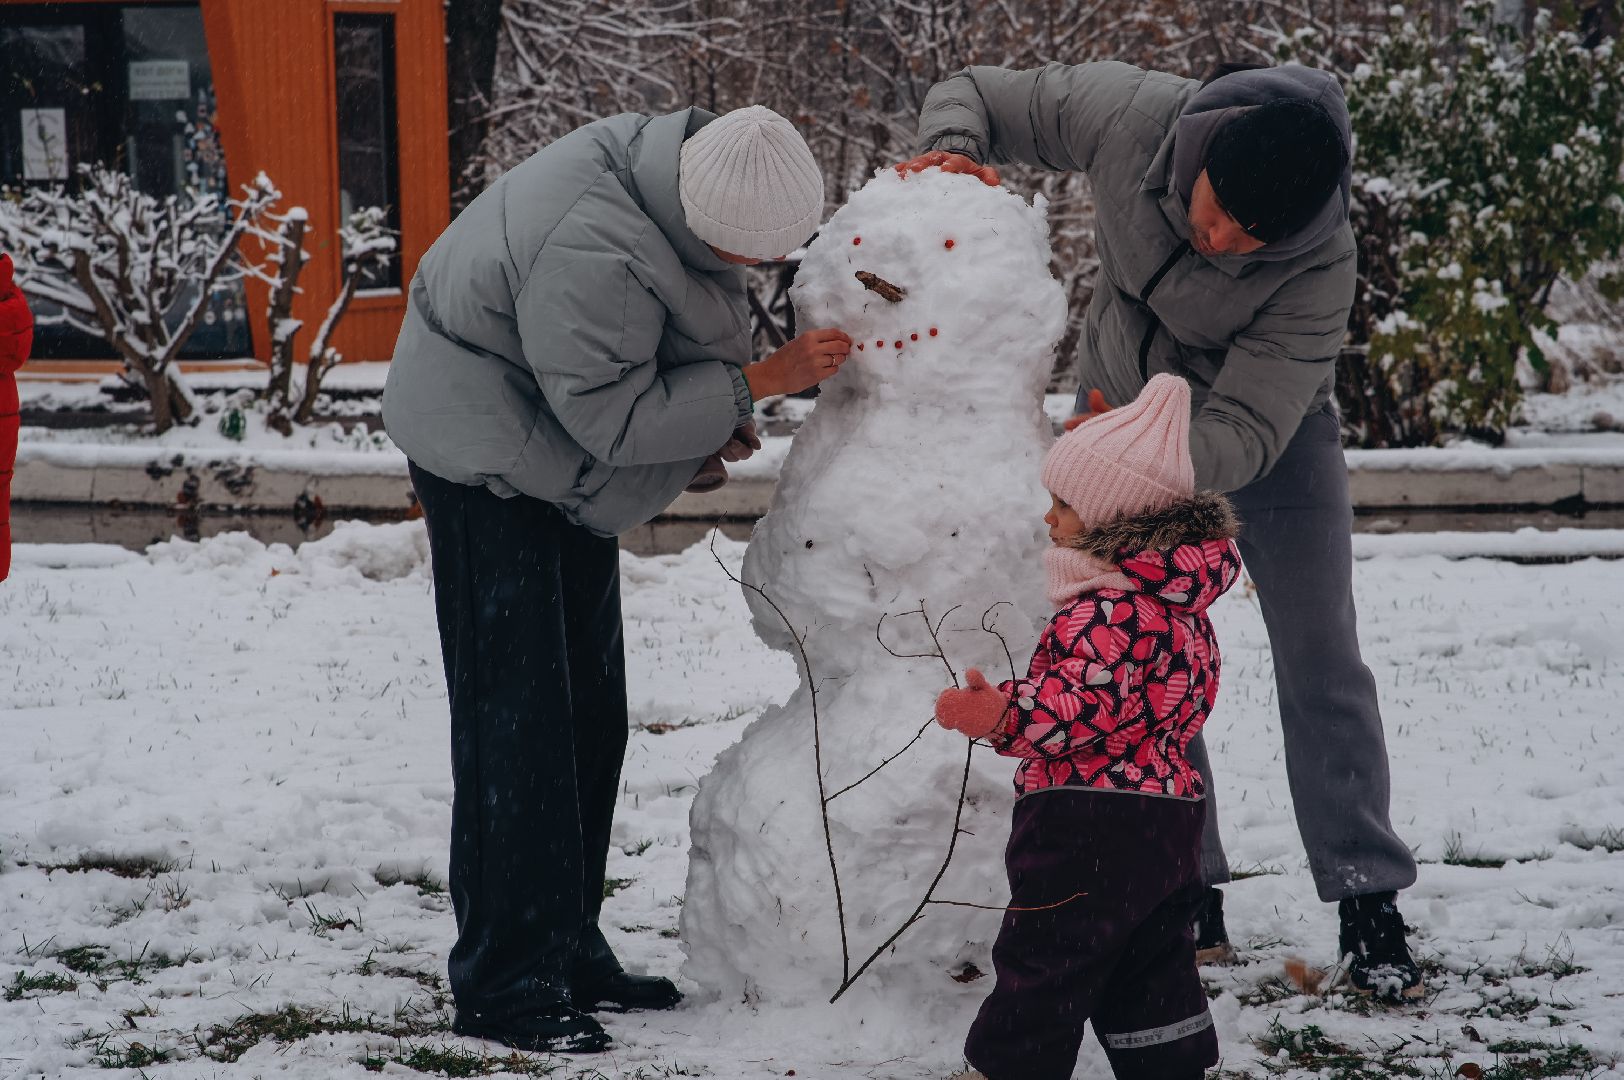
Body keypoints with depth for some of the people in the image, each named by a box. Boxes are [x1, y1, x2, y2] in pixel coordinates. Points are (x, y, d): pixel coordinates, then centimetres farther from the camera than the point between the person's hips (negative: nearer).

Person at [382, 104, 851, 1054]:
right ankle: (507, 986, -8)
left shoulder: (688, 158, -9)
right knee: (518, 719, -11)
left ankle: (570, 951, 22)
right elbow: (619, 418, -29)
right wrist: (763, 381, -27)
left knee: (590, 714, 12)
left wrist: (717, 418, 0)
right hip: (492, 454, -9)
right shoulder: (592, 261, -37)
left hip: (564, 467, 9)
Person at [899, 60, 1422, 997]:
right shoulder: (1129, 115, -32)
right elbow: (973, 93, -17)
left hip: (1271, 421, -2)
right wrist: (952, 157, -38)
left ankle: (1371, 904, 2)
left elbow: (1244, 434, -36)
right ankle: (1191, 899, 7)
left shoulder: (1319, 269, -37)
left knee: (1320, 657, -6)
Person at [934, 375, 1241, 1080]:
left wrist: (1004, 716, -40)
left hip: (1085, 822, -10)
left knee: (1041, 966, 0)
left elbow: (1085, 703, -29)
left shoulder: (1105, 609, -19)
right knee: (1151, 970, 16)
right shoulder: (1185, 605, 12)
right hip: (1172, 816, 10)